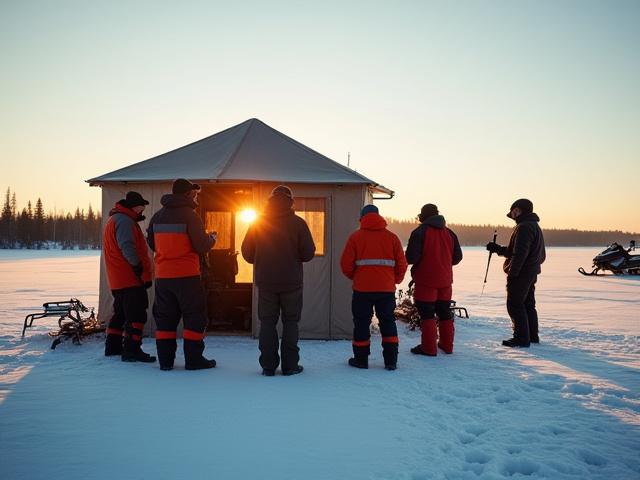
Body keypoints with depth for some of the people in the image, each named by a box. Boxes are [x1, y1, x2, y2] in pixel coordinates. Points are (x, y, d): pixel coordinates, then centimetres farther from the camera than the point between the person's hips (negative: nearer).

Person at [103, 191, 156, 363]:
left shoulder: (114, 219, 21)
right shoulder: (124, 220, -14)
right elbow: (128, 248, -23)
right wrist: (141, 271, -19)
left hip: (119, 279, 11)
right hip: (130, 278, -11)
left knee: (121, 313, 19)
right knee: (136, 315, -8)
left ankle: (112, 347, 26)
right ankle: (132, 350, -9)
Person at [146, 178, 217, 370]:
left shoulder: (158, 216, 7)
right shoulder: (190, 215, -10)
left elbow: (151, 243, 18)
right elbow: (202, 247, -12)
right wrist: (211, 239, 8)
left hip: (163, 276, 5)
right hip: (187, 276, -5)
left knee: (165, 318, 12)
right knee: (195, 317, 5)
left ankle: (165, 360, 13)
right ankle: (193, 359, 6)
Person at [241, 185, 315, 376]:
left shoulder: (258, 223, 2)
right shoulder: (298, 223, -5)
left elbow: (247, 253, 4)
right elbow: (308, 253, -6)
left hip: (265, 281, 2)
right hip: (291, 282, -2)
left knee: (267, 322, 7)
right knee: (290, 322, 7)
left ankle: (268, 366, 6)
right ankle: (290, 365, 6)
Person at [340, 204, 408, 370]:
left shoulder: (355, 237, -1)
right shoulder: (391, 237, 5)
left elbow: (346, 264, -5)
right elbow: (401, 264, 3)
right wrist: (395, 280, 21)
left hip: (362, 288, -2)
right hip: (387, 288, 2)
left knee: (362, 322, 10)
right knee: (388, 322, 13)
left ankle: (361, 359, 15)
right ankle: (391, 360, 11)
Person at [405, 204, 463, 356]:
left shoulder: (419, 232, -13)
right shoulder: (449, 233, 6)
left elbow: (411, 258, -19)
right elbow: (457, 257, 9)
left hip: (426, 282, -6)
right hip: (445, 280, 6)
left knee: (427, 315, -1)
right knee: (445, 313, 16)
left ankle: (428, 348, 1)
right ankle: (447, 345, 24)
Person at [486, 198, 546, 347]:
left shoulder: (524, 227, -18)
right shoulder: (534, 226, 17)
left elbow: (519, 254, -25)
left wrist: (511, 272, -22)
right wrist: (497, 249, 18)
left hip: (521, 273, -10)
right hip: (531, 273, 10)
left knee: (515, 305, -5)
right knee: (528, 304, 16)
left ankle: (522, 337, -4)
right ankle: (532, 335, 23)